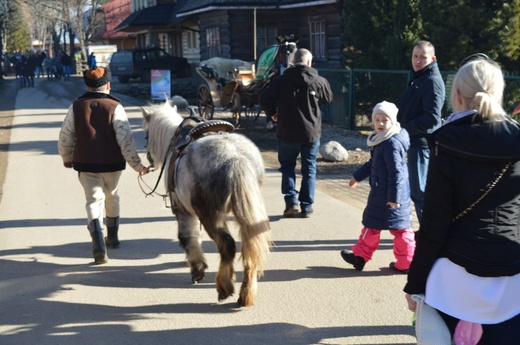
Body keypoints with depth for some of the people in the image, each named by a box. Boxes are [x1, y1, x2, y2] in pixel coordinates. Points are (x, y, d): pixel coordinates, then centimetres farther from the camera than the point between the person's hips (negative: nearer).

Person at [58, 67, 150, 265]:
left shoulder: (76, 107, -1)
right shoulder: (115, 107, -9)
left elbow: (65, 138, 6)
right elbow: (125, 139, -15)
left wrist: (67, 158, 23)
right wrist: (137, 165, -10)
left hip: (86, 165, 0)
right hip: (112, 164, 0)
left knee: (94, 200, -1)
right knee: (111, 197, 22)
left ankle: (99, 245, -22)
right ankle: (112, 237, 38)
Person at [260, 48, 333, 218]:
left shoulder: (281, 80, -6)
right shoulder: (319, 81, -3)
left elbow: (265, 99, -9)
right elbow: (328, 99, 14)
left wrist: (272, 113, 8)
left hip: (287, 132, -1)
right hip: (311, 132, 1)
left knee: (287, 166, 14)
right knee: (309, 169, 11)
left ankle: (291, 201, 0)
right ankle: (306, 206, 11)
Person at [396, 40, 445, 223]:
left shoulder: (433, 81, -14)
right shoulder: (418, 79, 16)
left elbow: (432, 118, -22)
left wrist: (406, 130, -17)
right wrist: (403, 128, 8)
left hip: (422, 143, -10)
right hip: (415, 142, 10)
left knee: (419, 192, -6)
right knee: (418, 191, 16)